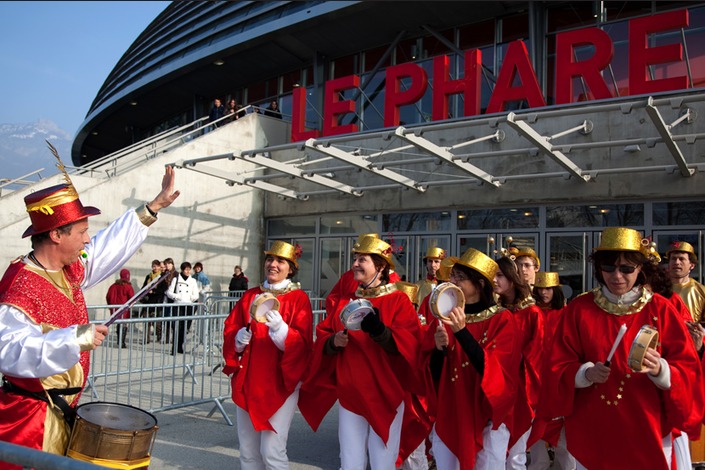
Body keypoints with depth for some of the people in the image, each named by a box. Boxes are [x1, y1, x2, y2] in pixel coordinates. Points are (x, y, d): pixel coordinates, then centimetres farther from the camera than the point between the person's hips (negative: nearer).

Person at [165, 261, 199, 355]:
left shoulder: (193, 281, 13)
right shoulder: (176, 279, 8)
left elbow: (196, 295, 11)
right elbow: (169, 292, 5)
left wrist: (193, 298, -11)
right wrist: (177, 296, -11)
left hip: (188, 306, 2)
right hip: (177, 305, -2)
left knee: (185, 328, 3)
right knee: (177, 327, -10)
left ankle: (180, 347, 16)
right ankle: (174, 348, -7)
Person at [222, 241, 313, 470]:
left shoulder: (299, 298, -5)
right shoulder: (250, 296, 10)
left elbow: (302, 343, -13)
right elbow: (229, 331, 10)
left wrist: (280, 329, -30)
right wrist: (238, 338, -11)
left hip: (280, 382, -5)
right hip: (247, 380, 5)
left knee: (272, 451, -8)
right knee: (247, 451, 10)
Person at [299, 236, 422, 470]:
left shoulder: (398, 300, -6)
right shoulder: (345, 302, 8)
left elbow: (409, 345, -17)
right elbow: (322, 338, 8)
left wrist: (379, 331, -32)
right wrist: (333, 341, -14)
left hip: (385, 396, -4)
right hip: (349, 395, 4)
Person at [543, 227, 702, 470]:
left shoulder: (661, 309, -3)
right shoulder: (578, 309, -3)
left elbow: (689, 370, -5)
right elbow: (558, 367, -2)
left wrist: (660, 370, -25)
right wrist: (586, 373, -21)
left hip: (647, 433, 0)